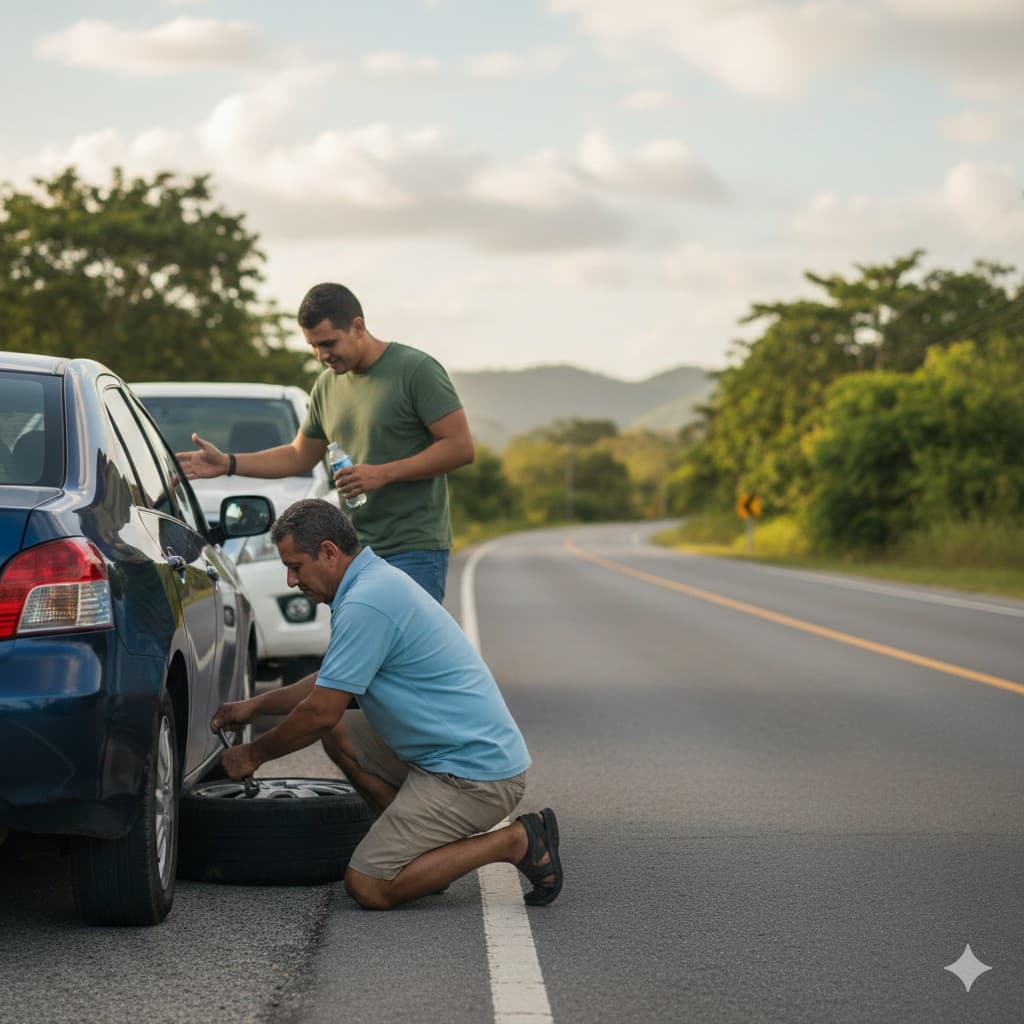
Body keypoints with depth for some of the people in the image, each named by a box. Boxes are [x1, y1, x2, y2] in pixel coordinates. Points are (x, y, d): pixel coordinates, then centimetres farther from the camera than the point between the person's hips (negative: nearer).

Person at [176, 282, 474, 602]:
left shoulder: (416, 369, -8)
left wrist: (383, 473, -18)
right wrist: (227, 463, 11)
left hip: (415, 551, -7)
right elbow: (299, 456, 24)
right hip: (354, 552, 7)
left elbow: (460, 446, -13)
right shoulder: (328, 385, 13)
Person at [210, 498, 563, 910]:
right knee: (339, 734, 16)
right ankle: (429, 846, 14)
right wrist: (255, 705, 28)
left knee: (367, 887, -8)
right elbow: (332, 683, 29)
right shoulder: (377, 580, 14)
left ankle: (515, 842, -6)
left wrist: (254, 754, 0)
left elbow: (321, 712, -15)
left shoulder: (365, 604, -19)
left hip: (474, 775, -10)